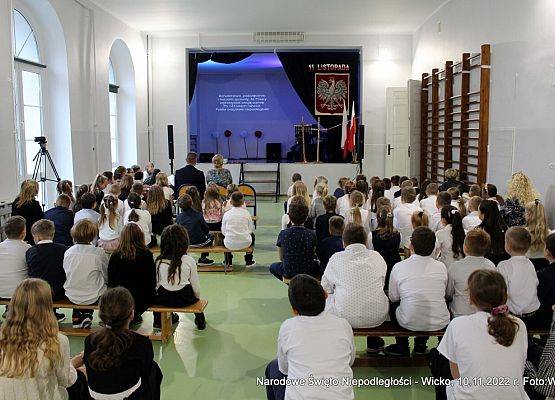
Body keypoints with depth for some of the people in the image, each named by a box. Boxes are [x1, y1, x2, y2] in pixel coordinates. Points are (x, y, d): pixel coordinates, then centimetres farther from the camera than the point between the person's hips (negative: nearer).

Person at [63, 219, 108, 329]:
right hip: (93, 297, -4)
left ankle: (77, 317, 26)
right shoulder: (99, 253, -15)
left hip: (72, 296, 4)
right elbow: (106, 276, -3)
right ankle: (87, 315, 20)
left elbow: (66, 275, 6)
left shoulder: (68, 252, -7)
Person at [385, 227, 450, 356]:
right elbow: (445, 293, 10)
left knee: (393, 305, 28)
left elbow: (393, 297, 0)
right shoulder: (441, 266, -5)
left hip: (410, 324, -2)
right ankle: (421, 345, 35)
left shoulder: (399, 267, -12)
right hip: (440, 324, 2)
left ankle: (402, 347, 32)